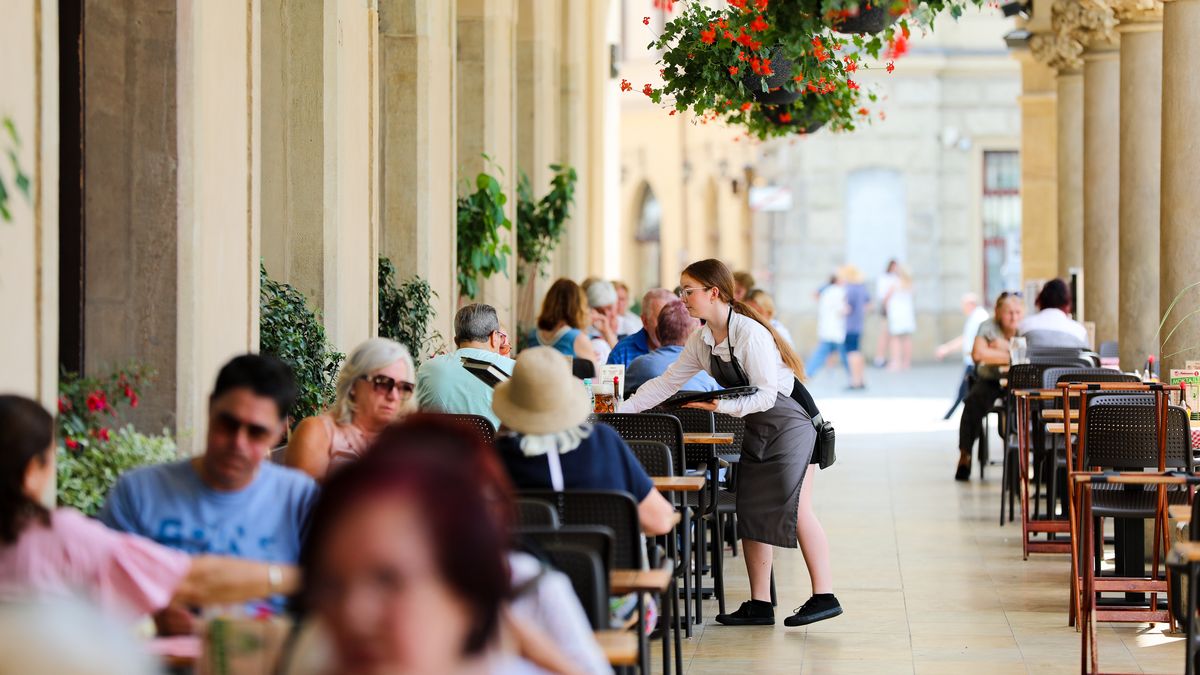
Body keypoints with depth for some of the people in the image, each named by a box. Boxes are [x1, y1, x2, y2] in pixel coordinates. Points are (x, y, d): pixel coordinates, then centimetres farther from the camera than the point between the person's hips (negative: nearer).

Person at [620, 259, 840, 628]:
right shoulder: (702, 340, 3)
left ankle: (824, 596, -7)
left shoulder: (750, 334, -23)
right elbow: (667, 382, 6)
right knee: (751, 513, 3)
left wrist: (723, 406, -33)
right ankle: (759, 604, 5)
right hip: (757, 428, 8)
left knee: (795, 510, -12)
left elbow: (766, 395, -24)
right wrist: (621, 409, -1)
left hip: (788, 420, -8)